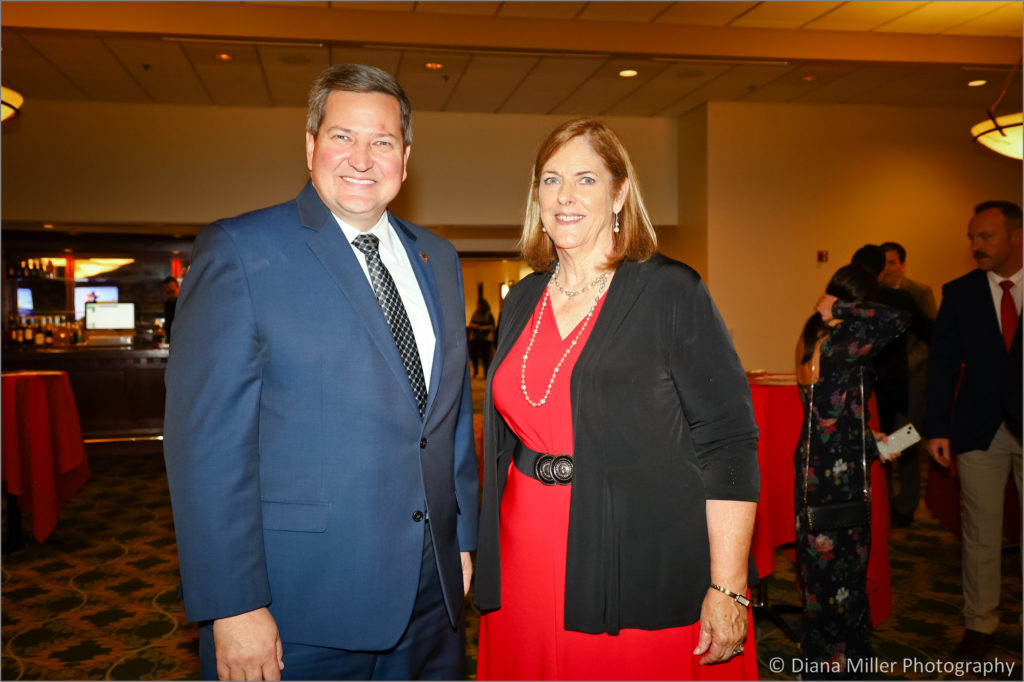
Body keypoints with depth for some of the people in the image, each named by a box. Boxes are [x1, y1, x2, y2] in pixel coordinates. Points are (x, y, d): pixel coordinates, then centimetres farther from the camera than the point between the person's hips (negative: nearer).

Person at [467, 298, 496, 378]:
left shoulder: (489, 315, -3)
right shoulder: (475, 314, 10)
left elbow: (492, 326, -6)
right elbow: (471, 323, 15)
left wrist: (484, 327, -19)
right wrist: (473, 325, -7)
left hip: (486, 338, -4)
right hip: (475, 337, 4)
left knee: (485, 355, -5)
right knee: (473, 354, 1)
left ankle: (485, 372, 5)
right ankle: (475, 372, 18)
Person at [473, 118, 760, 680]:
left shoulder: (671, 292, -8)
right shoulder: (522, 302, 8)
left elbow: (729, 444, -11)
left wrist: (728, 589, -15)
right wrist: (488, 568, 13)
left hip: (647, 580, -4)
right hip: (529, 567, 5)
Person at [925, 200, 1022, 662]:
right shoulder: (959, 293, 3)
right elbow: (942, 363, 1)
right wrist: (937, 428, -6)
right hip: (980, 429, 1)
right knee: (981, 532, 7)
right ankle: (979, 626, 19)